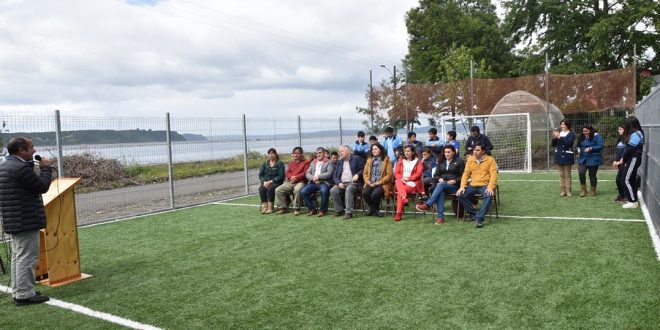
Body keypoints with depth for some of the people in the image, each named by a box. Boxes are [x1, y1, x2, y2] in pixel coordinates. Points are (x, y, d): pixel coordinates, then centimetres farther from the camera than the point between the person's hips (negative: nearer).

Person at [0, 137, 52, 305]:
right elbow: (42, 187, -14)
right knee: (27, 258, -4)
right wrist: (46, 168, -4)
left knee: (18, 256, 18)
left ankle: (18, 292, 26)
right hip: (26, 221, -11)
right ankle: (24, 294, 1)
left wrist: (32, 167, 9)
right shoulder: (21, 167, -20)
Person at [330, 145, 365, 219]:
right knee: (333, 191, -22)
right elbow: (334, 175, 15)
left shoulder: (357, 159, 8)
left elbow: (363, 169, 1)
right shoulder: (339, 162, 21)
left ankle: (348, 212, -35)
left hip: (353, 183, -5)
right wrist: (338, 183, -4)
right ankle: (340, 210, -9)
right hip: (342, 183, 5)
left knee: (349, 189, -37)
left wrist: (357, 175, -17)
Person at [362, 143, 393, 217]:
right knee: (365, 193, -26)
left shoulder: (386, 160, 1)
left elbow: (389, 175, -6)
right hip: (370, 184, 4)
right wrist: (368, 182, -7)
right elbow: (365, 173, 13)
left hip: (382, 184, -4)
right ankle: (375, 210, -3)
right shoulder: (369, 160, 16)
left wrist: (377, 183, -13)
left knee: (375, 194, -32)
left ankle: (373, 209, -1)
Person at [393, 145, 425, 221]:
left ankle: (399, 213, -28)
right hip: (401, 182, 3)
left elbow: (419, 174, -4)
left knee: (399, 191, -29)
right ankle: (404, 198, -52)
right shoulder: (401, 162, 21)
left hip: (412, 183, -3)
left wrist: (408, 178, -15)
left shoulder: (418, 162, 9)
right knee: (398, 182, -34)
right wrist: (401, 179, -10)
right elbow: (396, 173, 11)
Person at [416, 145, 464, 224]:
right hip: (442, 184, 3)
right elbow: (435, 175, 18)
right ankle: (440, 216, -44)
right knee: (441, 191, -35)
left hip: (454, 186, -3)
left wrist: (454, 181, -13)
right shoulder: (441, 162, 20)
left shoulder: (459, 161, 8)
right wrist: (439, 179, -5)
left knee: (441, 185, -36)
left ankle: (427, 205, -46)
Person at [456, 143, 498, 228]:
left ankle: (479, 218, -30)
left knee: (489, 196, -36)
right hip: (473, 185, 4)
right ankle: (473, 213, -1)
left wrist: (490, 187, -24)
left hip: (485, 185, -4)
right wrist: (462, 186, -5)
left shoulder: (490, 160, -2)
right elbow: (466, 173, 8)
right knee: (460, 195, -18)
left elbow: (493, 175, -8)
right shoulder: (470, 159, 9)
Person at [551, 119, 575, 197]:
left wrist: (560, 137, -23)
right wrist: (554, 138, -9)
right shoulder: (559, 133, 11)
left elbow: (569, 143, -20)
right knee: (561, 175, 8)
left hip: (567, 156, -4)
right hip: (559, 156, 5)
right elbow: (554, 144, 9)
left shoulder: (571, 134, -3)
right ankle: (562, 191, 11)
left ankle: (568, 191, 5)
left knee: (567, 174, 0)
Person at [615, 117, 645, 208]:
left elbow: (631, 149, -19)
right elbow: (629, 148, 12)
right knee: (631, 180, 12)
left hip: (633, 159, -10)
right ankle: (633, 201, 18)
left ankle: (633, 202, -4)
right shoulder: (634, 134, 14)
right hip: (632, 159, 10)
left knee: (626, 180, -8)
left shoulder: (636, 134, -17)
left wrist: (623, 159, -7)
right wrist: (623, 159, 4)